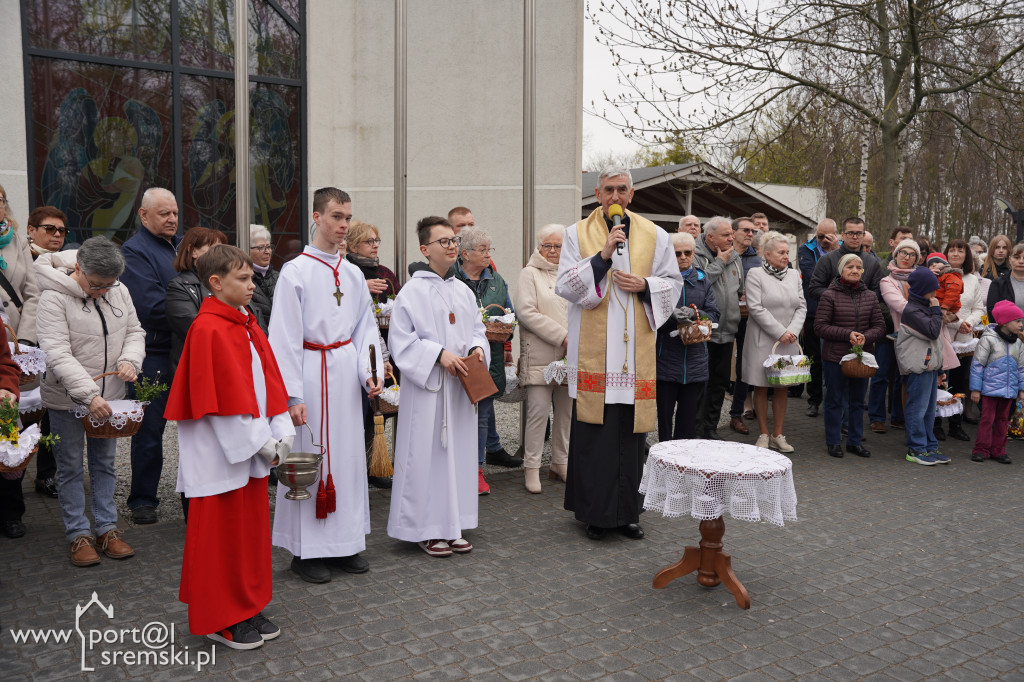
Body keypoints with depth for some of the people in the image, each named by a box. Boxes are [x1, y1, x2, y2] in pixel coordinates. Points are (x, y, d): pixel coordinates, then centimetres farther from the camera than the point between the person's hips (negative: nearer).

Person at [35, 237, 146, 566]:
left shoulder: (119, 292, 0)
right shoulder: (54, 298, -17)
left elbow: (135, 332, 10)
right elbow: (58, 355, -23)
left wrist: (130, 360, -13)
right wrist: (89, 395, -30)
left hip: (109, 396, 5)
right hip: (67, 400, -5)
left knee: (104, 463, 14)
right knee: (71, 467, 7)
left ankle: (107, 529, 24)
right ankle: (78, 534, 18)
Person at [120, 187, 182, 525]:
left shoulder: (183, 245, 14)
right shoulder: (134, 250, -8)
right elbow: (151, 307, -19)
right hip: (155, 354, -6)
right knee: (150, 429, 3)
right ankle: (143, 500, 17)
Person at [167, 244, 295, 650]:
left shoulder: (247, 325, 11)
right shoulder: (208, 330, -16)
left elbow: (268, 379, 10)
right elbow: (221, 396, -20)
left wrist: (279, 434, 1)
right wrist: (260, 442, -15)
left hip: (253, 450, 9)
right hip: (221, 453, -8)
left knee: (252, 528, 16)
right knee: (220, 533, 4)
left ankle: (247, 609, 30)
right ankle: (218, 621, 19)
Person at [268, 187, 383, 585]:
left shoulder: (353, 274, 10)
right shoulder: (295, 272, -7)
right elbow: (285, 337, -10)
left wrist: (369, 372, -2)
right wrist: (293, 394, -14)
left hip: (347, 371, 6)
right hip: (312, 371, -5)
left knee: (349, 455, 10)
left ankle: (345, 543, 24)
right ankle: (306, 551, 14)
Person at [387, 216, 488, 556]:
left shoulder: (464, 292, 11)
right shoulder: (412, 291, -7)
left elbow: (477, 329, 18)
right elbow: (401, 341, -9)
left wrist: (477, 348, -4)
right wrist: (439, 354, -18)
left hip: (460, 386, 6)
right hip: (426, 387, -6)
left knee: (458, 452, 10)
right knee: (427, 454, -2)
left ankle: (452, 525, 22)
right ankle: (425, 529, 12)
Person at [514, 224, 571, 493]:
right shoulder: (529, 273, 3)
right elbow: (526, 312, -8)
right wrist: (561, 336, -12)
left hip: (570, 356, 5)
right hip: (540, 355, -5)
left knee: (567, 410, 8)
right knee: (538, 410, -7)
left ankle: (560, 463, 21)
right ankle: (531, 466, 4)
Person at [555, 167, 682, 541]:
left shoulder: (654, 235, 9)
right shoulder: (577, 234, 5)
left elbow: (673, 283, 12)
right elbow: (565, 285, -5)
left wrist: (645, 285, -8)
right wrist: (603, 255, -15)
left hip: (636, 352, 2)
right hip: (593, 351, -2)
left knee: (631, 431, 5)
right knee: (595, 433, -1)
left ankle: (627, 511, 17)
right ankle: (596, 512, 11)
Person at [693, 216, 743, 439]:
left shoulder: (734, 257, 14)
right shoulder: (697, 255, -8)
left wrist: (737, 307, 11)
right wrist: (719, 262, -14)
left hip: (727, 330, 7)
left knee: (720, 381, 13)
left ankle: (711, 429, 24)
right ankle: (696, 429, 5)